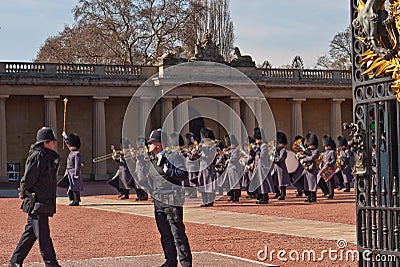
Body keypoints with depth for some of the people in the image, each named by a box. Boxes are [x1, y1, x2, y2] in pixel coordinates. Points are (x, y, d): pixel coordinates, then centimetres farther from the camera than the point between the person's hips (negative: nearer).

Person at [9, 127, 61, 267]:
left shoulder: (49, 157, 16)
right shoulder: (38, 156, -16)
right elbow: (29, 178, -17)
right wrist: (23, 192, -2)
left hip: (44, 202, 10)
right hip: (37, 203, -10)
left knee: (30, 233, 14)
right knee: (43, 234, -3)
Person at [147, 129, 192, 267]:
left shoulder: (172, 157, -10)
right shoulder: (152, 160, 15)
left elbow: (184, 175, -18)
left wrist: (168, 171, -24)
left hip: (172, 201, -8)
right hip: (158, 201, 8)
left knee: (178, 234, -7)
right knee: (165, 235, 12)